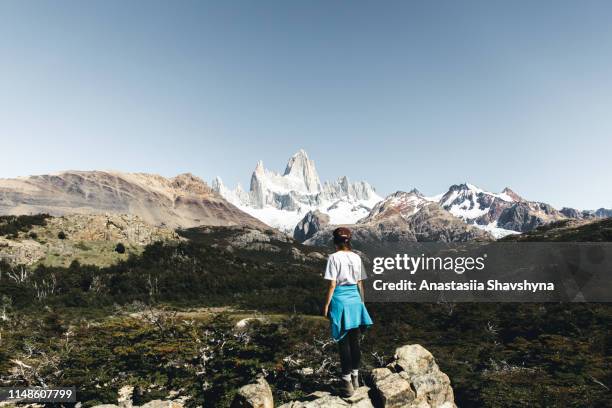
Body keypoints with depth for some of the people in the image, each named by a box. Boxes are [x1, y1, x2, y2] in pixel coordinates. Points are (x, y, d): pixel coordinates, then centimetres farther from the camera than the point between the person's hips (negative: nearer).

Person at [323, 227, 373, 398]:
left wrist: (326, 305, -4)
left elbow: (332, 285, -12)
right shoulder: (356, 257, 4)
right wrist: (361, 302, 18)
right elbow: (360, 284, 8)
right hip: (355, 299, 5)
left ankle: (347, 382, 11)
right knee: (354, 340, 16)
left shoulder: (334, 257, -11)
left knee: (343, 342, 4)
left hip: (340, 300, -5)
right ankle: (355, 376, 29)